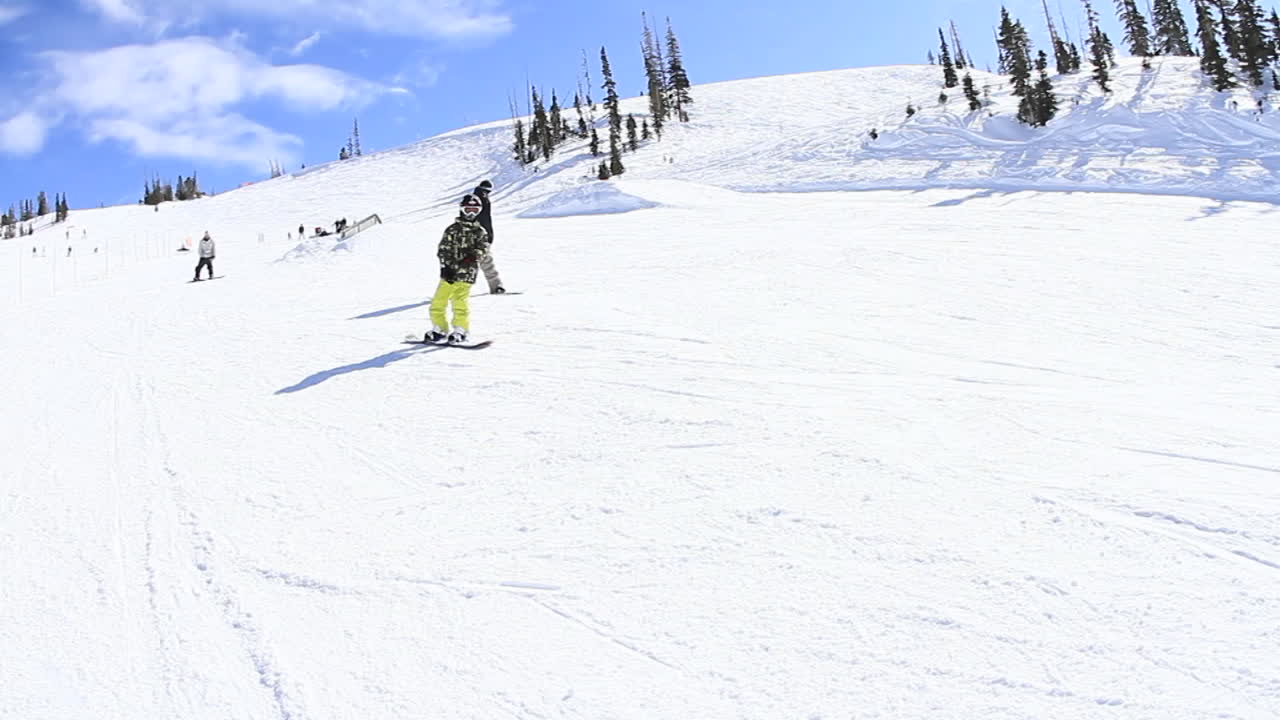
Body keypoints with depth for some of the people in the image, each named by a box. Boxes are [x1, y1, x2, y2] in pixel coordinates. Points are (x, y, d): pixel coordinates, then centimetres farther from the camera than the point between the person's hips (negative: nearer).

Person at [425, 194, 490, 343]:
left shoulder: (480, 232, 10)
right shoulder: (452, 229, 6)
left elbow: (483, 248, 1)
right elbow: (443, 250, 2)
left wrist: (473, 257, -19)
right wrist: (446, 267, -9)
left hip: (466, 273, -1)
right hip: (449, 273, 1)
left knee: (459, 303, -13)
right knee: (438, 302, 2)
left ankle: (460, 331, 1)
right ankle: (440, 329, 19)